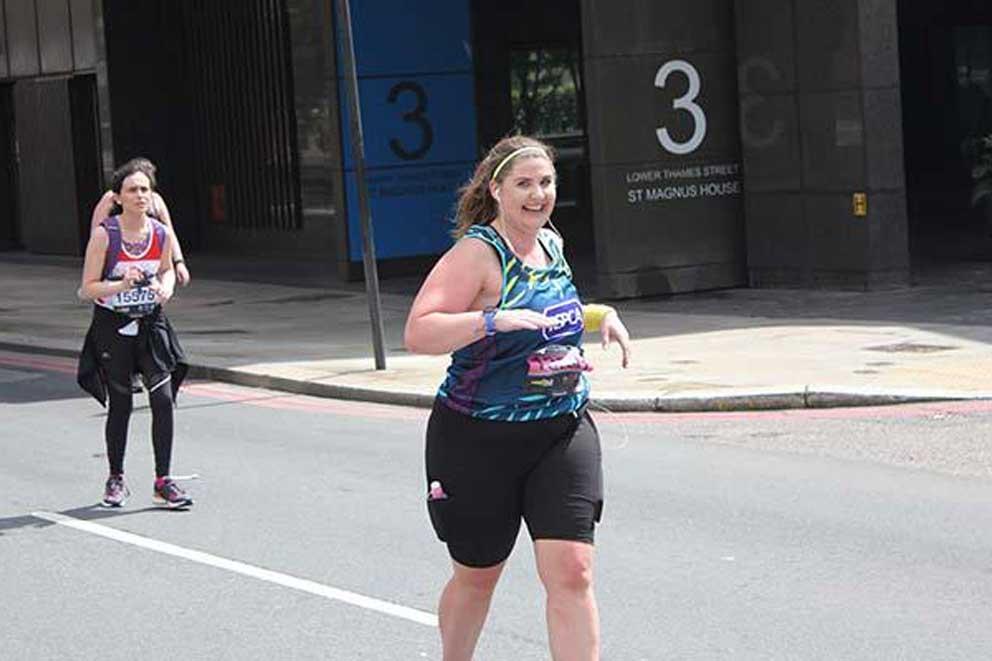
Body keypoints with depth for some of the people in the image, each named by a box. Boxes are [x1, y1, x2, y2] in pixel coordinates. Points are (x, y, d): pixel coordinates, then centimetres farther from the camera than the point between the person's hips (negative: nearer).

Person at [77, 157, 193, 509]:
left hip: (150, 323, 3)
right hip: (112, 327, -3)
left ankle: (162, 482, -3)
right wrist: (122, 285, -27)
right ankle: (116, 479, 23)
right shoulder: (104, 235, -13)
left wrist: (165, 288, -7)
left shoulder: (162, 233, -3)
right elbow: (88, 288, -11)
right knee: (120, 405, 4)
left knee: (164, 398, -9)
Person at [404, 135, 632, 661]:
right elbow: (417, 334, -24)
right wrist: (494, 320, -35)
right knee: (477, 576, 12)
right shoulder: (477, 253, -14)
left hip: (563, 430, 5)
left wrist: (599, 315, 11)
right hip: (480, 437, -5)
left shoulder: (551, 244, 9)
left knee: (571, 572, -9)